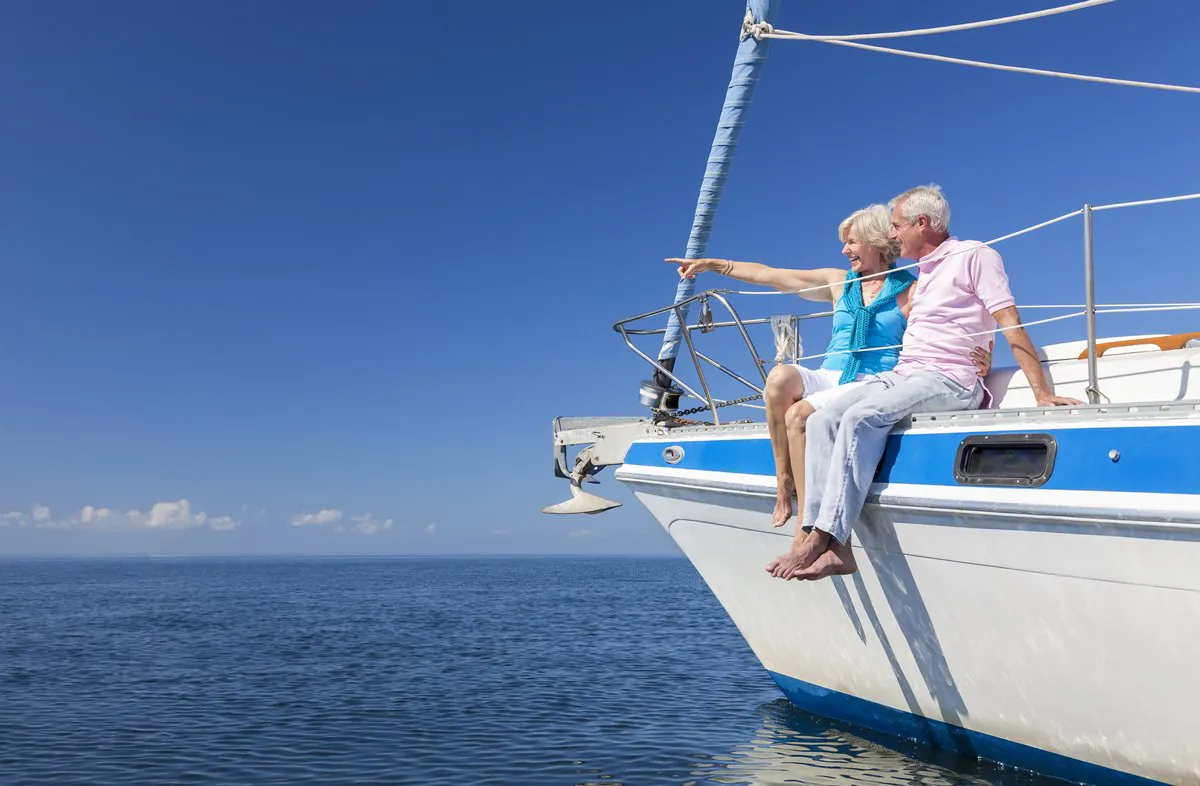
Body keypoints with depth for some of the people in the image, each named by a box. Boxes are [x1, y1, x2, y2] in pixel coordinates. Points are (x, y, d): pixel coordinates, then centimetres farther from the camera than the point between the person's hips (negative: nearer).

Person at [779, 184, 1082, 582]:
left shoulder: (975, 255, 2)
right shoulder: (923, 273, 27)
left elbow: (1010, 324, -8)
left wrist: (1042, 393, -15)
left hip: (949, 381, -8)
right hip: (900, 376, 8)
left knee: (862, 417, -32)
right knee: (824, 418, -16)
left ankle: (820, 539, -36)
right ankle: (835, 548, -26)